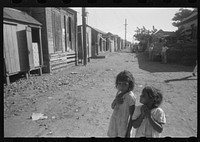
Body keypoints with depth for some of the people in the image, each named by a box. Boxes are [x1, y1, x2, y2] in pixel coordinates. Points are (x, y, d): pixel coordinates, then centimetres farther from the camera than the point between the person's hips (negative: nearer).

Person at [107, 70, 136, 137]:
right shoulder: (119, 92, -2)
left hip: (124, 125, -6)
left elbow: (132, 116, -18)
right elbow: (112, 107, 5)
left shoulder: (130, 96, -23)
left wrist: (128, 132, -14)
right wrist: (115, 100, -17)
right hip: (114, 123, 6)